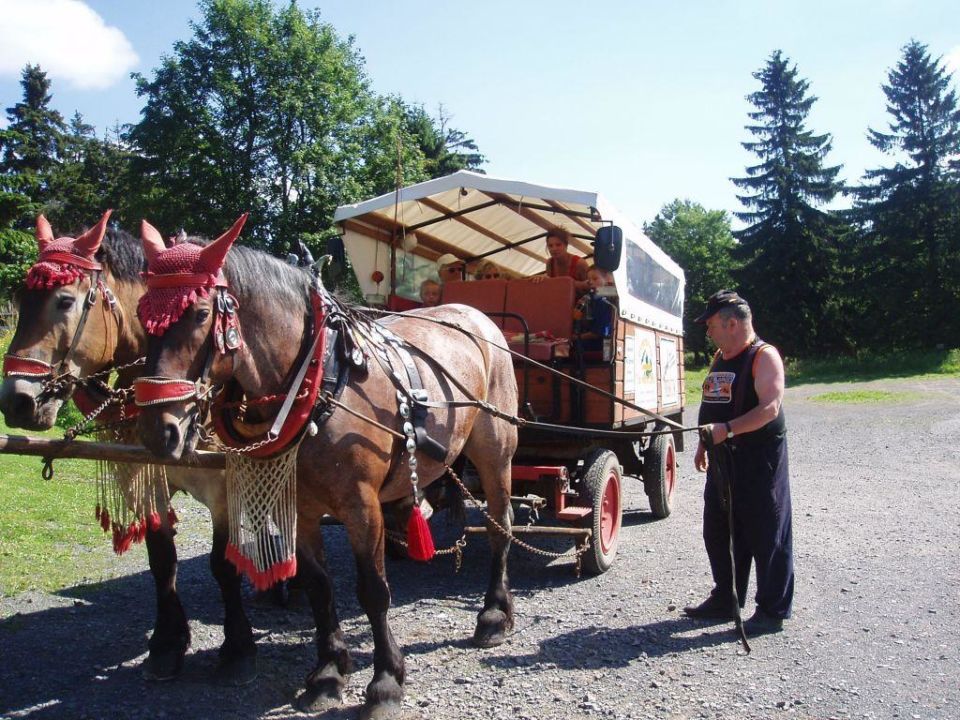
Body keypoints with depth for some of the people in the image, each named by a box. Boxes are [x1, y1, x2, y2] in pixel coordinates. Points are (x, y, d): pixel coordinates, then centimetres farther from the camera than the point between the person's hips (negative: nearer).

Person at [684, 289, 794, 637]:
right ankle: (725, 600, 29)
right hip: (723, 460, 9)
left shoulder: (764, 356, -13)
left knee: (766, 536, 1)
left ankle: (772, 612, 12)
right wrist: (703, 445, 17)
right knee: (718, 533, 15)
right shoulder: (720, 358, 14)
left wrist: (727, 429, -31)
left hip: (759, 461, -9)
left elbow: (769, 407, -24)